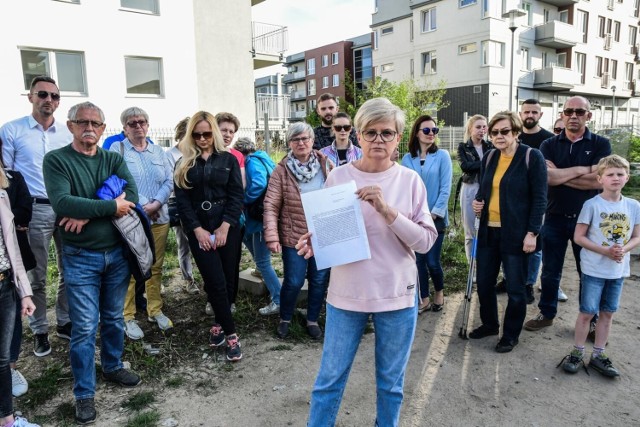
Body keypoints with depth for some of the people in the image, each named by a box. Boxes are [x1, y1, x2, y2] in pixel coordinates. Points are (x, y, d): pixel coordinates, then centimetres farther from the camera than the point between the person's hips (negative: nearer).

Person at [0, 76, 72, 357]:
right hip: (35, 210, -3)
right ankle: (39, 331, 21)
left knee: (70, 271, 11)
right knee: (36, 276, 6)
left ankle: (65, 322, 27)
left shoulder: (68, 133, 8)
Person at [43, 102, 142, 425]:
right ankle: (84, 393, 17)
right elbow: (62, 203, -23)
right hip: (80, 258, -4)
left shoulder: (114, 160, 4)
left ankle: (113, 367, 37)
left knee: (114, 318, 17)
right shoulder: (56, 160, -7)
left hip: (117, 252, 4)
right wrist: (111, 207, -19)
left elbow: (131, 196, -13)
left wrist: (88, 214, -22)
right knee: (85, 327, 1)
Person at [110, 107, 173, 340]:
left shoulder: (158, 151, 14)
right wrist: (142, 205, -16)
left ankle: (155, 310, 25)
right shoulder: (117, 149, 1)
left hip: (159, 218, 4)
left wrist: (156, 203, -11)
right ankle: (128, 317, 12)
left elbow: (169, 181, 5)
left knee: (155, 267, 12)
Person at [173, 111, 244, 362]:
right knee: (216, 283, -6)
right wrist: (198, 230, -10)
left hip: (227, 227, 1)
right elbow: (182, 200, 1)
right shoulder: (184, 164, 9)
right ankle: (230, 334, 4)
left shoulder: (228, 159, 6)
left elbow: (236, 195, -1)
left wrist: (225, 227, -11)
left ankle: (219, 324, 24)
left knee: (226, 280, 5)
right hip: (199, 230, 0)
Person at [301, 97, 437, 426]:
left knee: (391, 382, 17)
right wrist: (313, 243, -16)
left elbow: (426, 241, -10)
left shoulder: (410, 180, -4)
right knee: (330, 378, 11)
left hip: (397, 294, 0)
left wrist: (387, 210, -23)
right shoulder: (338, 177, -2)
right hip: (346, 293, 0)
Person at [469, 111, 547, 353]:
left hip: (516, 233, -5)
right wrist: (478, 202, -3)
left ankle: (511, 335, 24)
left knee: (515, 288, 6)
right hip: (489, 231, 6)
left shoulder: (532, 157, -8)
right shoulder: (489, 158, 9)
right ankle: (489, 324, 34)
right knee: (484, 283, 12)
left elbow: (539, 198, -10)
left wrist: (532, 233, -15)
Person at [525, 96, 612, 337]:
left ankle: (591, 319, 27)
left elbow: (598, 181, -16)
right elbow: (547, 176, -16)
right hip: (555, 217, 1)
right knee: (550, 271, 11)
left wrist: (560, 176, -14)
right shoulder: (549, 145, 1)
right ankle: (547, 313, 27)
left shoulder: (601, 145, -2)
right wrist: (582, 169, -14)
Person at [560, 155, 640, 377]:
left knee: (607, 313, 12)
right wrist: (605, 251, -19)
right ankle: (577, 353, 17)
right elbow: (579, 237, -9)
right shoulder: (592, 204, -11)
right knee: (587, 312, 2)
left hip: (618, 270, 4)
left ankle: (598, 355, 25)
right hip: (594, 269, -4)